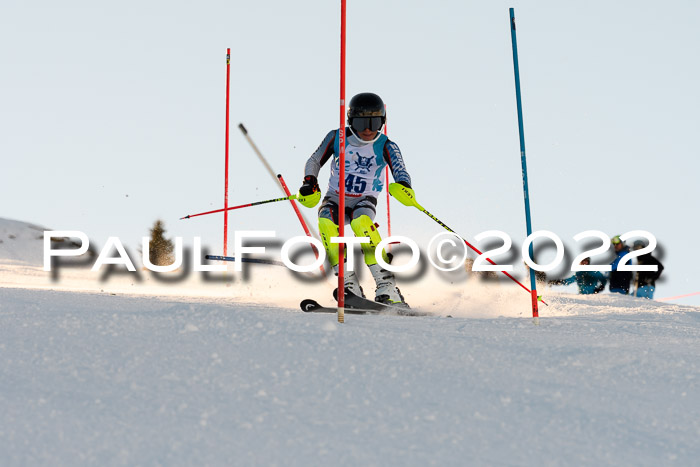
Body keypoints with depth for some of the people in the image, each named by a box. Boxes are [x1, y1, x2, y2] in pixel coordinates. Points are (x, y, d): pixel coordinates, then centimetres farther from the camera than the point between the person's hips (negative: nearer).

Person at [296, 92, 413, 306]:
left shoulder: (386, 146, -6)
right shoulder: (337, 137, -1)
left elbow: (399, 170, -22)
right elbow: (315, 161, 8)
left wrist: (403, 186, -45)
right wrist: (310, 183, -11)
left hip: (364, 201, -2)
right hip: (335, 199, 2)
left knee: (361, 221, -36)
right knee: (326, 222, -32)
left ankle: (386, 285, -37)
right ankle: (349, 285, -33)